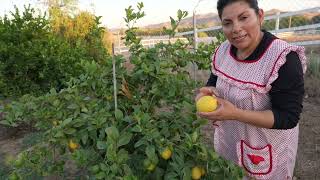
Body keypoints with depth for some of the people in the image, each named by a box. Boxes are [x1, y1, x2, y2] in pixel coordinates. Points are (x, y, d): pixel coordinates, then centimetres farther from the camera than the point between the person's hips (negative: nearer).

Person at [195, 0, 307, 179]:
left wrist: (235, 114, -36)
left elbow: (288, 117, -26)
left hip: (267, 149, -5)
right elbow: (215, 81, 6)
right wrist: (208, 91, -18)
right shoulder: (223, 50, -9)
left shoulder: (284, 60, -28)